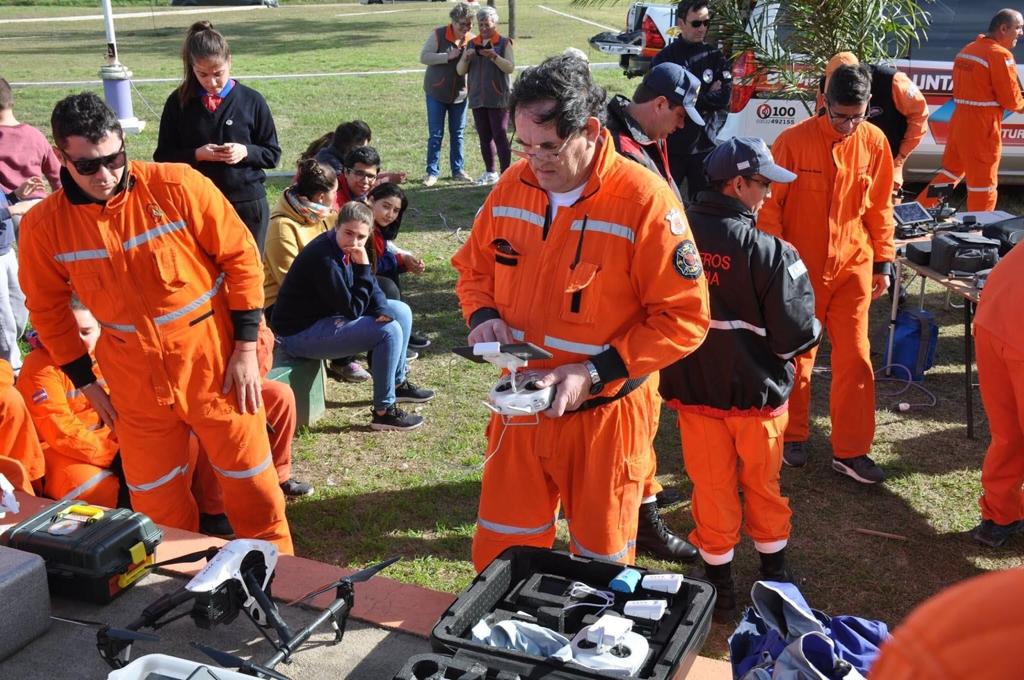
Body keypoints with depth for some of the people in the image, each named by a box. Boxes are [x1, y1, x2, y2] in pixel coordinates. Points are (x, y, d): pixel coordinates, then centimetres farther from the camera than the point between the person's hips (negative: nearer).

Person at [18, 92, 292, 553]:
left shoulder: (178, 186, -15)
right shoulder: (44, 226, -7)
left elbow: (240, 257, -8)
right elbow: (47, 308, 8)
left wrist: (246, 348, -8)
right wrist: (84, 381, 8)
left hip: (215, 362, -2)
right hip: (136, 380, 2)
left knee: (251, 483, 9)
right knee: (156, 504, 13)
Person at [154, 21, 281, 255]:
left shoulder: (251, 100, -3)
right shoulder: (178, 102, -1)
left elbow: (272, 154, 4)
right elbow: (163, 157, 3)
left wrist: (246, 152, -16)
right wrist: (196, 154, -14)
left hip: (248, 204, 0)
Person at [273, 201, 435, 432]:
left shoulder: (344, 248, -1)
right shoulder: (324, 258, -28)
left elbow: (372, 288, 9)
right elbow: (353, 310, -24)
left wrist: (382, 310, -12)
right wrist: (363, 267, -24)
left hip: (329, 316, 10)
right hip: (301, 333, -10)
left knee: (401, 311, 9)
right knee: (389, 331, -21)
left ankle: (397, 383, 23)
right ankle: (383, 411, -11)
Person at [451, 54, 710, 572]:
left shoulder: (644, 200, -18)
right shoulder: (513, 186, -1)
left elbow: (684, 317, -16)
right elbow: (473, 267, 14)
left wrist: (595, 374, -21)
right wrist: (482, 316, -8)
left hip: (604, 412, -4)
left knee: (602, 558, 14)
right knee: (500, 556, 15)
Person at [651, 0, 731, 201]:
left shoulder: (715, 57, 8)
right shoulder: (665, 58, 0)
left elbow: (725, 96, -3)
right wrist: (707, 96, -7)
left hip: (705, 145, 2)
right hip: (671, 145, -2)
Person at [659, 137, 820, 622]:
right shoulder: (769, 253, -22)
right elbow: (796, 335, -17)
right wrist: (813, 333, 5)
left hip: (691, 388, 2)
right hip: (756, 391, -2)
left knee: (711, 488, 16)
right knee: (762, 485, 19)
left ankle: (718, 584, 29)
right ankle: (774, 573, 39)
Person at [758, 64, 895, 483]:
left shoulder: (875, 143, -1)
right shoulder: (794, 141, -12)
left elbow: (880, 208, 7)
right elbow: (769, 205, -7)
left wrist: (883, 263, 8)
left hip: (852, 268, 3)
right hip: (799, 269, -2)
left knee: (855, 358, 2)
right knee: (796, 358, 10)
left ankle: (850, 451, 13)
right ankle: (793, 436, 29)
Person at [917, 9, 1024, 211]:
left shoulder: (967, 50, 12)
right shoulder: (1000, 55, -15)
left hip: (959, 121, 8)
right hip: (982, 127, -8)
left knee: (950, 171, 22)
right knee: (983, 184, 1)